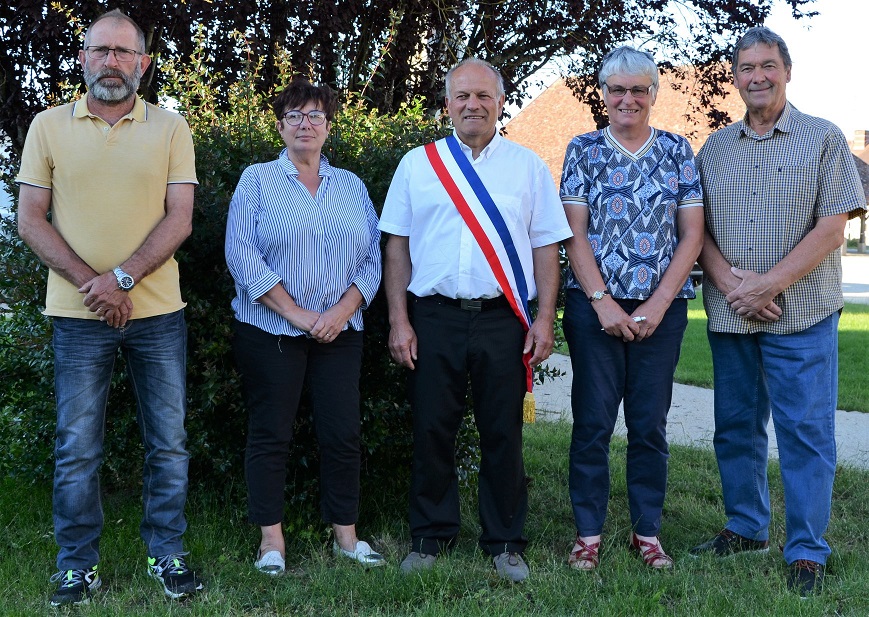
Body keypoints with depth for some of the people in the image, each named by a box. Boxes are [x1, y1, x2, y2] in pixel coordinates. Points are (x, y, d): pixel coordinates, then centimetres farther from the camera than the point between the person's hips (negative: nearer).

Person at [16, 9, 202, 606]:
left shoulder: (170, 128, 3)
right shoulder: (48, 126, 4)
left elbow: (179, 220, -4)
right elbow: (30, 219, 0)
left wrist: (122, 277, -16)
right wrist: (90, 283, -11)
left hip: (158, 312, 0)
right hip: (78, 314, 0)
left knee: (168, 443, 6)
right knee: (77, 448, 4)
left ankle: (167, 552, 20)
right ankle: (79, 563, 17)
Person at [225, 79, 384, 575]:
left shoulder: (352, 186, 12)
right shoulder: (257, 181, 2)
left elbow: (373, 258, 7)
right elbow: (242, 255, -8)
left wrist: (343, 311, -9)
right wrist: (297, 314, -14)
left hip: (340, 331, 3)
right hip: (270, 331, -2)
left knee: (343, 433, 3)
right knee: (271, 435, 2)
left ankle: (346, 534, 15)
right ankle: (272, 539, 11)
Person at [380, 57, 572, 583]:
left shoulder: (527, 166, 9)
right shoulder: (417, 164, 9)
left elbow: (546, 246, 7)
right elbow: (398, 246, 7)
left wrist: (545, 319, -3)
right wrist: (399, 321, 0)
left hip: (503, 319, 0)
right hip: (434, 318, 0)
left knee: (503, 434, 5)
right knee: (433, 430, 5)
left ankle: (505, 543, 17)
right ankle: (431, 537, 19)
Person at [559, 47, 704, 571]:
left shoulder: (677, 151, 7)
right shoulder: (584, 150, 4)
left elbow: (693, 234, 2)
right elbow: (575, 233, -2)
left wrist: (658, 304, -7)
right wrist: (603, 302, -11)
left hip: (663, 307, 1)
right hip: (595, 305, -1)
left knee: (651, 423, 7)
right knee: (592, 421, 2)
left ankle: (648, 531, 18)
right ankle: (589, 533, 12)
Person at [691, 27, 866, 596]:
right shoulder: (715, 148, 11)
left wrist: (768, 285, -15)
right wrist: (726, 280, -11)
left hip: (800, 315, -4)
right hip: (728, 314, 4)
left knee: (806, 432, -2)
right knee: (736, 426, 13)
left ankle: (807, 553, 8)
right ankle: (747, 528, 29)